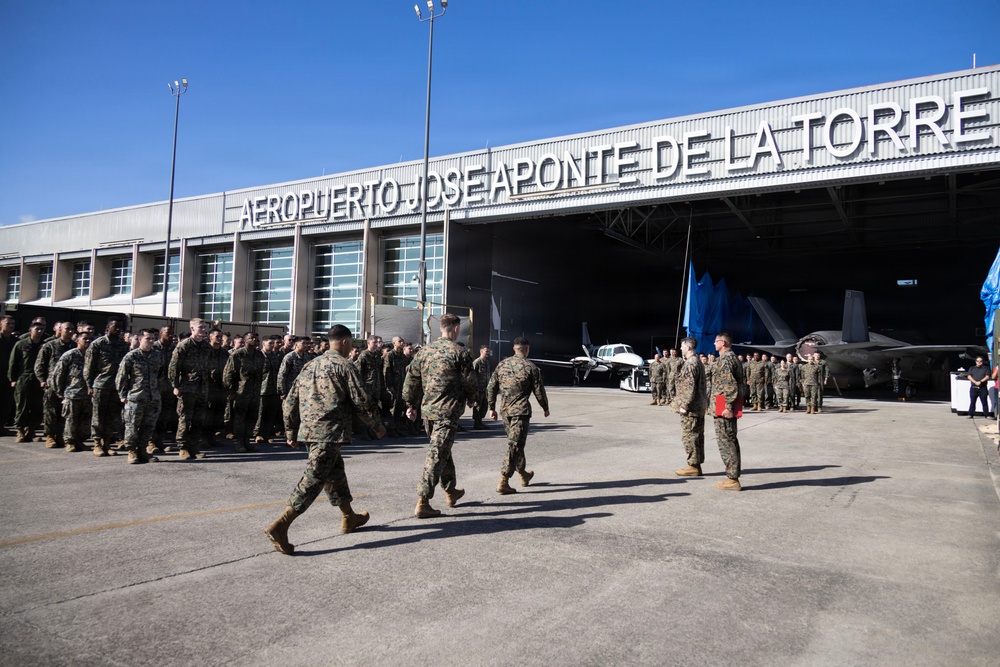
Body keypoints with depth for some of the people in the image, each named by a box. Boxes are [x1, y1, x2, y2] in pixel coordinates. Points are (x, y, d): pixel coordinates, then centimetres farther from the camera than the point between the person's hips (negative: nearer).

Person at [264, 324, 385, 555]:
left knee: (335, 472, 21)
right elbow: (362, 401, -9)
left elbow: (290, 401, 16)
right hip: (330, 432, -8)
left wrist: (291, 432, 22)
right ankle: (279, 526, -17)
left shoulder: (311, 365, 16)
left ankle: (349, 518, 34)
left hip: (308, 431, 8)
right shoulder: (344, 366, -6)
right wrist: (378, 426, 5)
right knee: (314, 478, -9)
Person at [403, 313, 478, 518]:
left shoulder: (424, 351, 7)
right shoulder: (460, 352, -8)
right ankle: (422, 502, -9)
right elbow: (470, 381, -4)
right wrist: (471, 399, 15)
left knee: (442, 450, 22)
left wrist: (410, 405, 17)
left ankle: (451, 491, 36)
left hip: (427, 410, 6)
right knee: (437, 454, -6)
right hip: (448, 411, -6)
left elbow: (411, 379, 8)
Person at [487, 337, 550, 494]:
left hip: (505, 410, 6)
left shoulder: (502, 364, 7)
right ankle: (503, 483, -8)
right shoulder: (531, 367, -7)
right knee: (514, 446, -4)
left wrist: (492, 408, 17)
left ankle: (523, 474, 35)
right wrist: (545, 408, 12)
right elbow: (539, 391, -3)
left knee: (515, 443, 20)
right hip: (521, 411, -6)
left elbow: (491, 387, 9)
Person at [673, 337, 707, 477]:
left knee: (689, 436, -4)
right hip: (699, 407, 10)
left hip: (691, 408, -10)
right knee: (697, 436, 13)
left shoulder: (690, 364, -17)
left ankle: (693, 467, 0)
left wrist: (684, 405, -20)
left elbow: (690, 387, -22)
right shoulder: (698, 362, 16)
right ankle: (696, 465, 20)